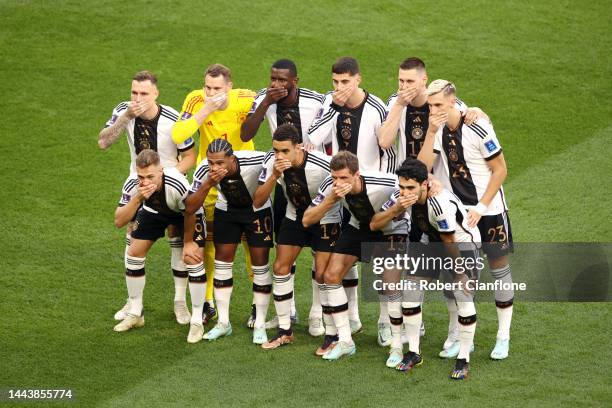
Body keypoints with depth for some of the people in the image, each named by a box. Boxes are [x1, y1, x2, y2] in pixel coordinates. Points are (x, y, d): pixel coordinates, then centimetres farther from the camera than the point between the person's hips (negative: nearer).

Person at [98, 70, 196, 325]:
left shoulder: (173, 120, -22)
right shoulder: (124, 111, -14)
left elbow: (190, 156, -11)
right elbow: (103, 143, -24)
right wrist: (126, 117, -35)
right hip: (137, 184, 3)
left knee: (178, 242, -5)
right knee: (132, 242, 3)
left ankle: (180, 302, 8)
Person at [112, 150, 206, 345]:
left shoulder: (177, 184, -43)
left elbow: (191, 214, -25)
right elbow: (119, 221, -33)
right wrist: (137, 198, -48)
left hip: (185, 213, -4)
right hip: (153, 211, 4)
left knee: (193, 258, -18)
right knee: (134, 253, -2)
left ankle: (197, 321, -6)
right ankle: (135, 314, 16)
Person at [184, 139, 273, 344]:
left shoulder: (255, 161, -38)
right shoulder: (205, 170, -28)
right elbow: (189, 208, -29)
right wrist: (207, 184, -40)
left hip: (258, 210, -2)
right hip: (226, 211, 3)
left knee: (260, 264, -4)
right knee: (222, 260, 0)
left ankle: (260, 325, 6)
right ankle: (223, 323, 11)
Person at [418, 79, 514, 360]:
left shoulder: (478, 128, -18)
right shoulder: (436, 129, -4)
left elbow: (500, 170, -12)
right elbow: (423, 166, -15)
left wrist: (480, 208, -15)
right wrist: (432, 132, -24)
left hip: (488, 210, -4)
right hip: (455, 211, 4)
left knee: (499, 268, 2)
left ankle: (503, 337, 12)